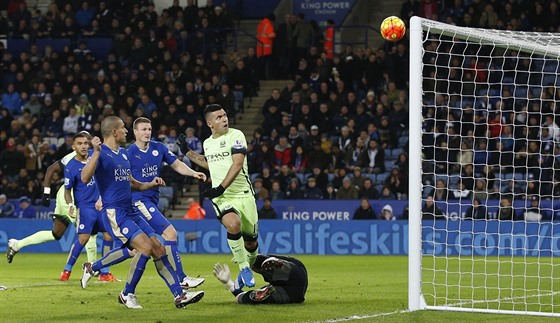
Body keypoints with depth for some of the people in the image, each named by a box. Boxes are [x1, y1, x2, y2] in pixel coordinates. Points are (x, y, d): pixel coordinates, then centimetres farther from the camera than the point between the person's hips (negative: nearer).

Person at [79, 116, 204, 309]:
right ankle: (127, 294, -4)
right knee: (146, 246, -21)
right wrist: (97, 152, -34)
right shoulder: (100, 153, -9)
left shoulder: (124, 154, 18)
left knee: (158, 248, -1)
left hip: (130, 212, 9)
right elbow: (85, 178, -26)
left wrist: (150, 184, 12)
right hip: (114, 213, -9)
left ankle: (179, 295, 0)